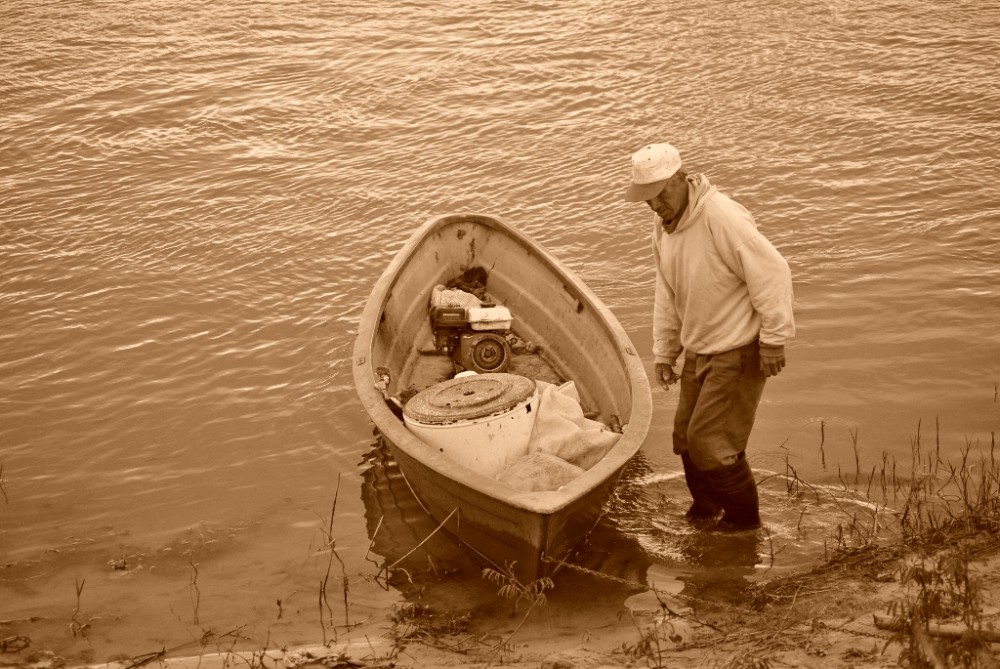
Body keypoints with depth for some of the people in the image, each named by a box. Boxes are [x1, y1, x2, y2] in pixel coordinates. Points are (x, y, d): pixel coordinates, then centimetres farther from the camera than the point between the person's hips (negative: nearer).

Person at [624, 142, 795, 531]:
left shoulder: (721, 218, -25)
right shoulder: (663, 226, 4)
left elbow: (772, 273, -25)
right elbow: (667, 294, 14)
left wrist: (774, 339, -21)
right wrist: (663, 353, 13)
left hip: (739, 351, -8)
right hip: (699, 349, 8)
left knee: (711, 440, -6)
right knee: (686, 437, 14)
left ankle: (743, 516, 16)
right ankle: (705, 506, 37)